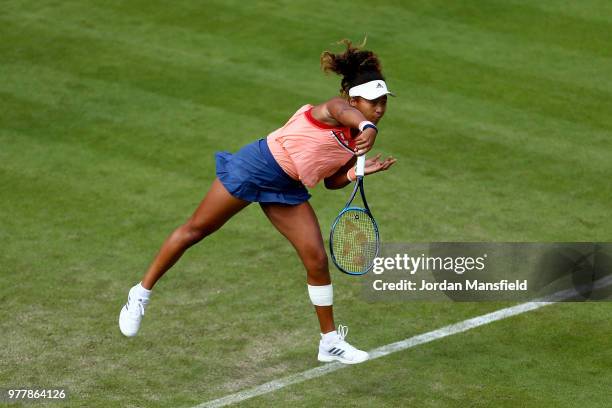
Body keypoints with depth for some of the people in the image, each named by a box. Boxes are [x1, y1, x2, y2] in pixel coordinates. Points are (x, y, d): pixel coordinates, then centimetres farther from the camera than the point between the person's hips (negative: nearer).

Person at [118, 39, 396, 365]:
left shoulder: (358, 141, 2)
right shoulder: (335, 109, -20)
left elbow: (331, 181, 11)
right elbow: (344, 111, -48)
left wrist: (359, 171, -7)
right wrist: (366, 126, -69)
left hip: (287, 190, 7)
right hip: (256, 166, -7)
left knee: (317, 261, -2)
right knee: (195, 230, 6)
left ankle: (330, 342, 12)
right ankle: (141, 293, 24)